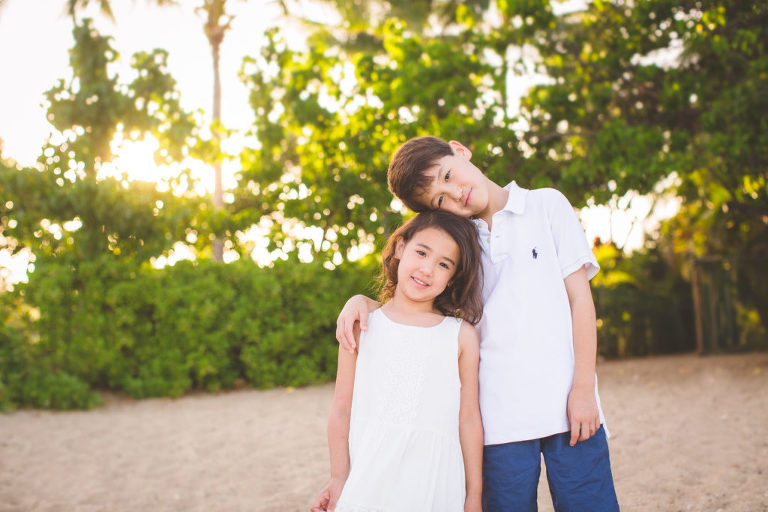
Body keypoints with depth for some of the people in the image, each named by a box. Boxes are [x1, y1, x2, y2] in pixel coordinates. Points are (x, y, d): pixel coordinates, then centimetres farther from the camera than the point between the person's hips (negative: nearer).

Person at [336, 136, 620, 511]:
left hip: (567, 409, -2)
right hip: (502, 419, 2)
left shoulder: (547, 205, 6)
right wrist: (361, 301, -3)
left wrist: (583, 389, -6)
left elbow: (580, 297, 3)